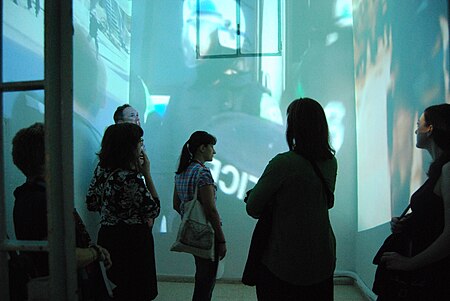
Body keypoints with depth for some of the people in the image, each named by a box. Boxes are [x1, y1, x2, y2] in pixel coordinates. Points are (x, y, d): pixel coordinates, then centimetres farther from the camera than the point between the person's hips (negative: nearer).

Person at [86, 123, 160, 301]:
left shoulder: (101, 168, -2)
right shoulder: (131, 177, -25)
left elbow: (91, 203, 10)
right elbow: (153, 211, -15)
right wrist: (147, 175, -12)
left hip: (107, 235, 8)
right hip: (132, 240, -8)